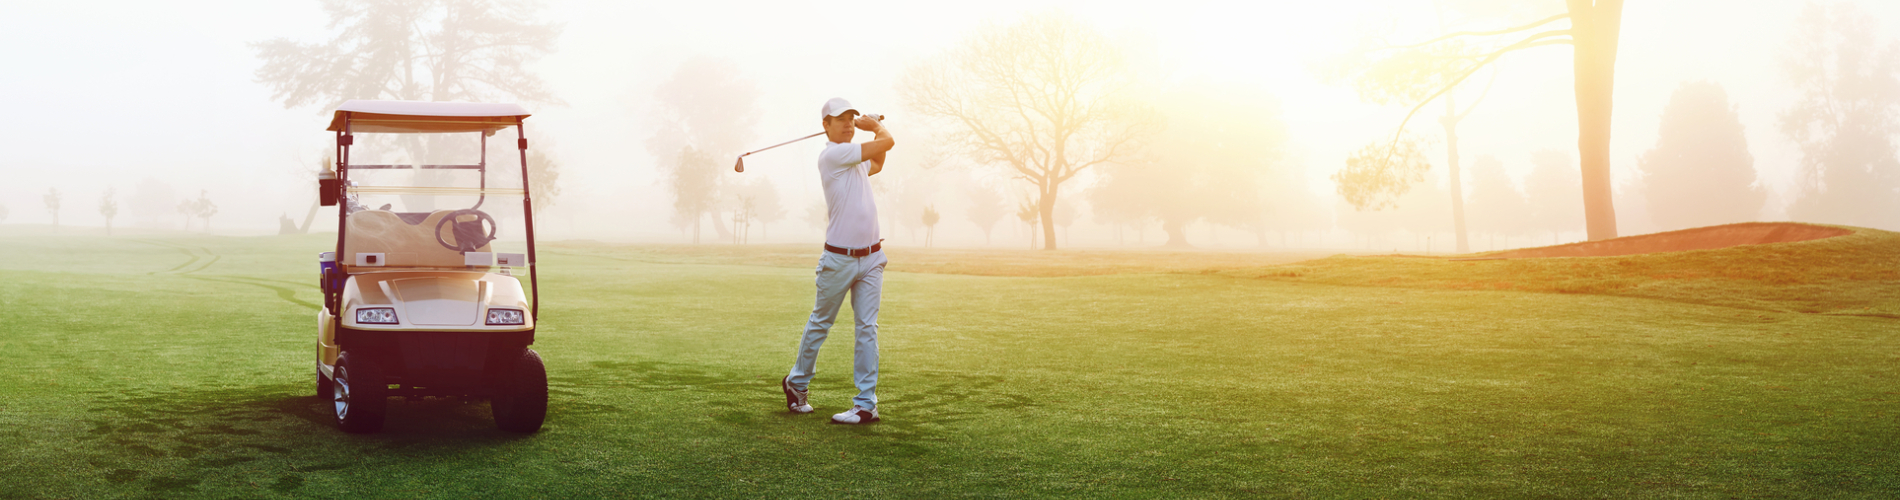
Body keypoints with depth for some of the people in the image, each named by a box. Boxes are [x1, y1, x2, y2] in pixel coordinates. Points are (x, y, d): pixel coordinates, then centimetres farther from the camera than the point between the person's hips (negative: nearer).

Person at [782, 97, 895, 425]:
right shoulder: (831, 155, -13)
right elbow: (887, 142, -12)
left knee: (867, 329, 0)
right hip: (839, 259, -6)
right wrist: (877, 127, 9)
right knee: (820, 324, 9)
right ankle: (797, 382, 29)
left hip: (870, 258, 6)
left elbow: (877, 165, 40)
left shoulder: (856, 159, 14)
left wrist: (874, 125, 27)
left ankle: (867, 404, 0)